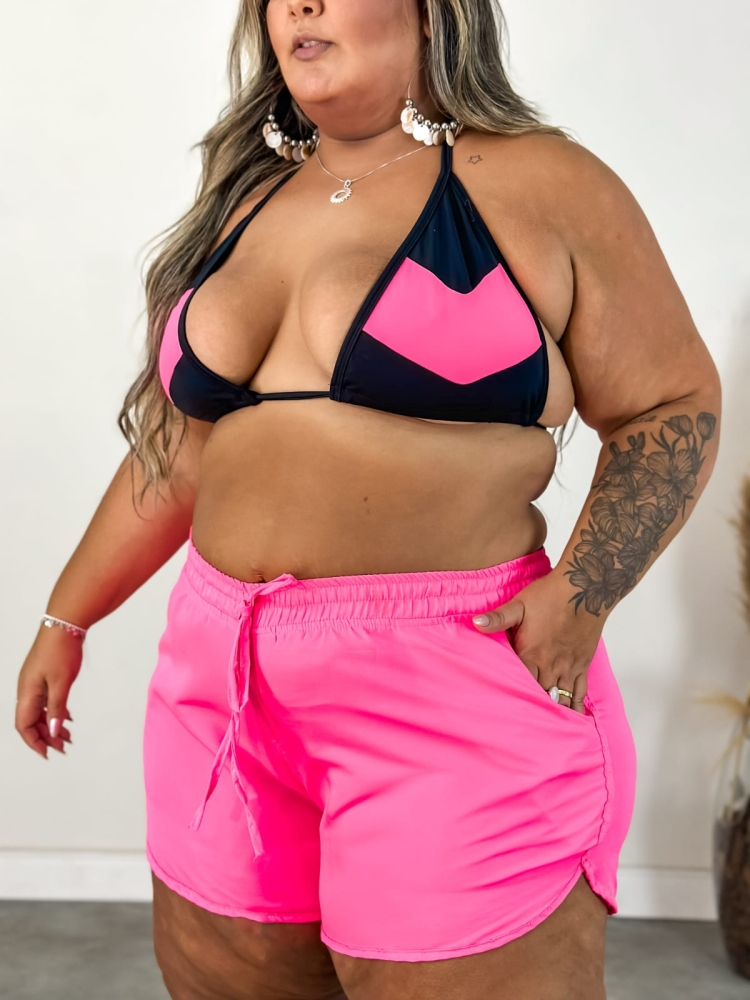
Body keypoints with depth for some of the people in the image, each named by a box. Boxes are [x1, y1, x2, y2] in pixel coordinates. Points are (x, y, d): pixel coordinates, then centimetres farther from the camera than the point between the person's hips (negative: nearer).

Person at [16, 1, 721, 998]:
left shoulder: (542, 185, -3)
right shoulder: (243, 202, 13)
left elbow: (673, 404, -1)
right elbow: (177, 446, 18)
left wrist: (581, 594, -15)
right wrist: (66, 617, 20)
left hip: (457, 692, -5)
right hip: (223, 680, 6)